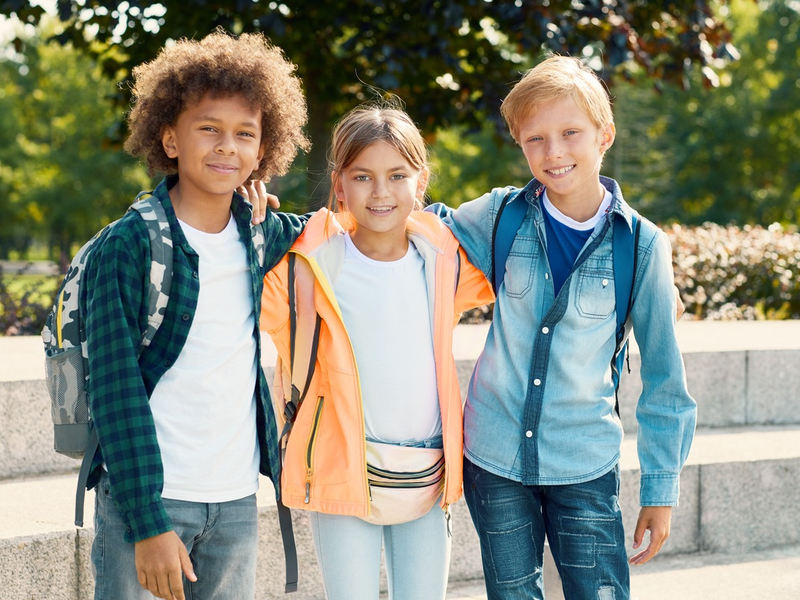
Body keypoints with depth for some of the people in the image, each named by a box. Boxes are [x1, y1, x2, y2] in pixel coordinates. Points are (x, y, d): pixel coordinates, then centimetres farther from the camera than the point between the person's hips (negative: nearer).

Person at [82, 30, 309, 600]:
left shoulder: (261, 235, 5)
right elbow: (117, 390, -11)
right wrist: (148, 522, -16)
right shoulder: (130, 244, -8)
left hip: (237, 503, 4)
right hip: (144, 495, -4)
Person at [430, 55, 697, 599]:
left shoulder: (642, 244, -6)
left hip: (585, 465, -1)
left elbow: (664, 376, 0)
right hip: (494, 456, 1)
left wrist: (661, 488, 2)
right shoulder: (500, 216, -3)